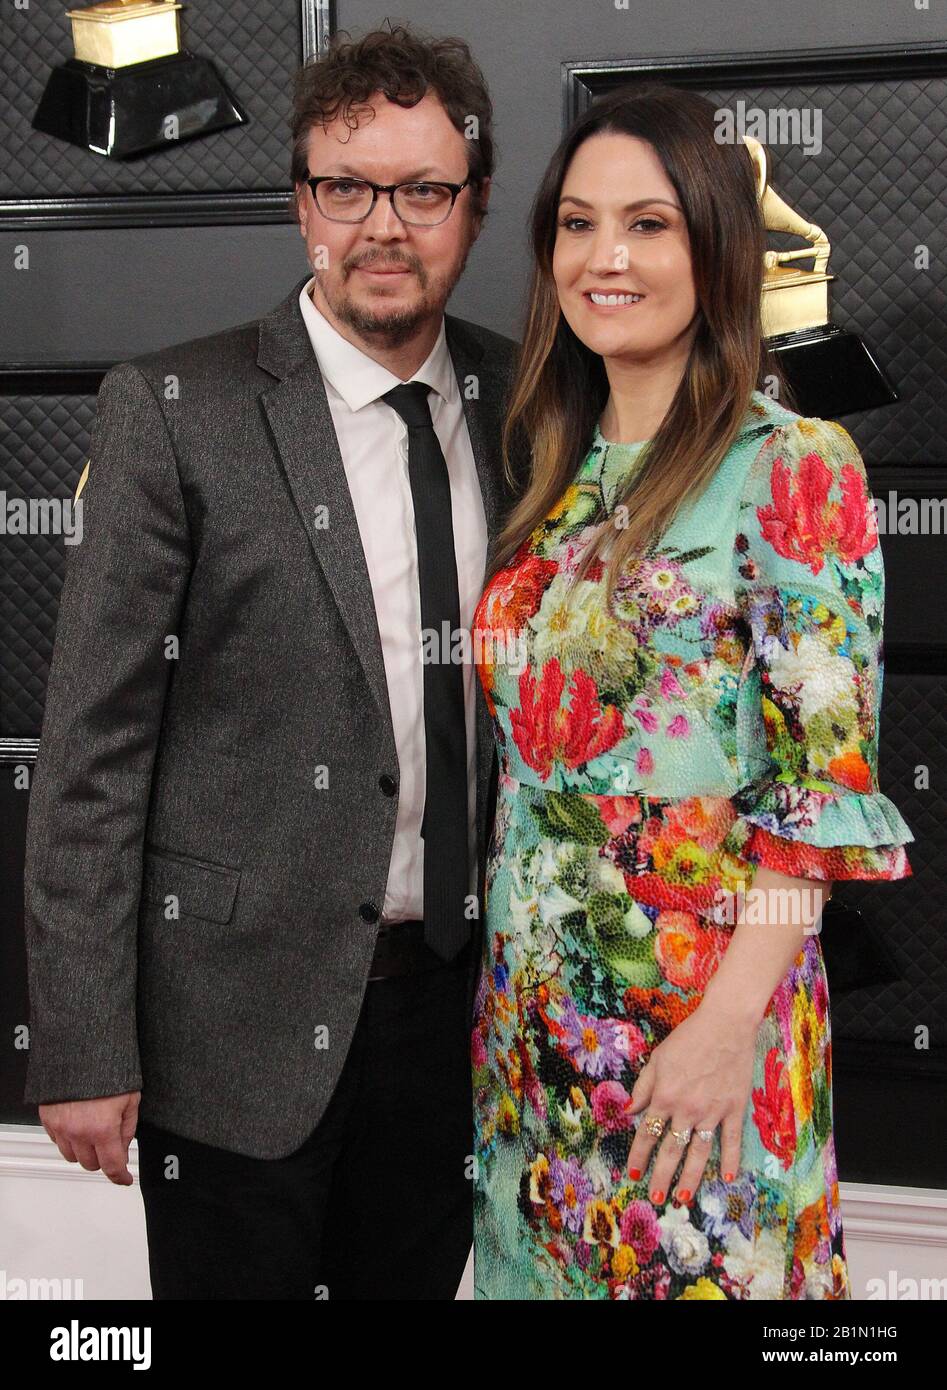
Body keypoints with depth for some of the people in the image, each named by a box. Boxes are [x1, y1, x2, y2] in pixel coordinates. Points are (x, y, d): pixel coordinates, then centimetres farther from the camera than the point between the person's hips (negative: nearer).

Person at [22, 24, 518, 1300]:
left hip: (457, 993, 4)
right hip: (242, 1010, -4)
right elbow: (93, 744, -10)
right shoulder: (174, 411, -10)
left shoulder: (524, 405, 4)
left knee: (418, 1280, 19)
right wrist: (82, 1046, -12)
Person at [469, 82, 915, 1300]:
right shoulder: (559, 468, 8)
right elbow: (517, 747, 12)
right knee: (538, 1263, 17)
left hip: (697, 1004, -6)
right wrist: (505, 991, 7)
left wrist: (731, 1020, -20)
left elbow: (821, 776, -15)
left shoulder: (793, 466, -11)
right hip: (534, 1006, 6)